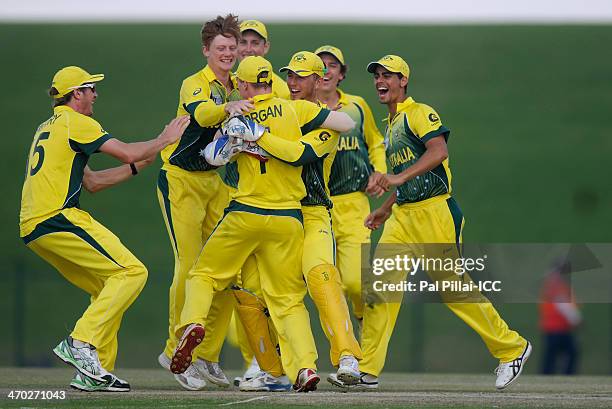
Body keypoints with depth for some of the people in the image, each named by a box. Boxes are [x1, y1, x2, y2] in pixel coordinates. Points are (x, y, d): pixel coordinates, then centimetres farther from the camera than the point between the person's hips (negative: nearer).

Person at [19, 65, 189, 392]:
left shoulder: (47, 128, 27)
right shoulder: (75, 122, -2)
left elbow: (91, 181, 27)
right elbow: (128, 152, -8)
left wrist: (138, 166, 24)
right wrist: (164, 140, 9)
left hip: (32, 229, 10)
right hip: (57, 218, -10)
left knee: (108, 287, 14)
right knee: (131, 272, -12)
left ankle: (94, 372, 6)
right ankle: (82, 343, -21)